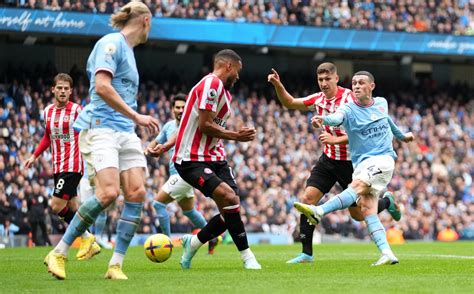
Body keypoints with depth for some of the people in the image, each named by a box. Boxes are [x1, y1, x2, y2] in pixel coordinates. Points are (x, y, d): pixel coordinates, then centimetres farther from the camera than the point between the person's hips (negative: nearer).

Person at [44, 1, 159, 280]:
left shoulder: (128, 49, 21)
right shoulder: (111, 43, -7)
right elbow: (102, 87, -18)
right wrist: (136, 116, -18)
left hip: (126, 132, 9)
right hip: (102, 127, -9)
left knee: (137, 194, -6)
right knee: (108, 193, -22)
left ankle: (116, 265, -5)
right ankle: (58, 254, -10)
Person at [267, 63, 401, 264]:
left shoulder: (349, 99, -18)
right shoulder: (318, 99, 1)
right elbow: (289, 103, 10)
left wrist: (336, 140, -32)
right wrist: (278, 85, -7)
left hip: (350, 162, -5)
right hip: (328, 159, 5)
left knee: (358, 215, 3)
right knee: (307, 198, -11)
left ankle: (386, 202, 35)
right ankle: (306, 253, -7)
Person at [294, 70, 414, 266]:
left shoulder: (381, 103, 9)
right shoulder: (349, 109, -1)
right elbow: (337, 117, -26)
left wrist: (401, 135, 51)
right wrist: (323, 119, -50)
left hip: (383, 159, -2)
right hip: (361, 163, 2)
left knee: (357, 187, -29)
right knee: (366, 208, -13)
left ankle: (318, 212, -47)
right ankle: (387, 254, -15)